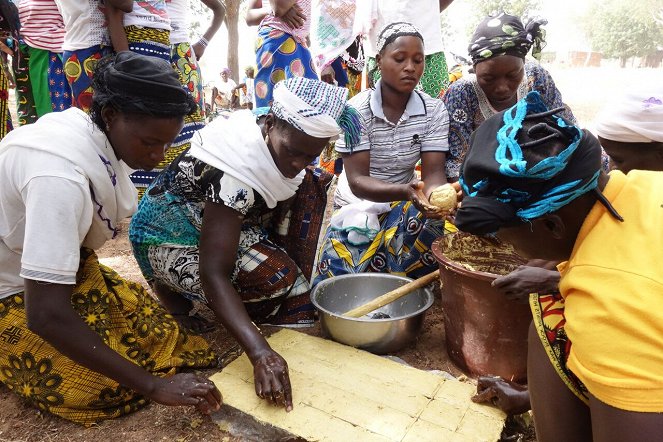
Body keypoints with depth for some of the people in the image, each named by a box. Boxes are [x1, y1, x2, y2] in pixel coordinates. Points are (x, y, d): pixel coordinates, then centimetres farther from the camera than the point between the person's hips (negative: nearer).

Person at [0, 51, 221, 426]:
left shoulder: (102, 132, -11)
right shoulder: (60, 174, -36)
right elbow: (46, 315, -36)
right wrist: (153, 386, -33)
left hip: (56, 268, 7)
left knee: (155, 327, -2)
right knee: (111, 388, -18)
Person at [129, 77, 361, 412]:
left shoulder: (278, 141, -11)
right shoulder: (235, 171, -36)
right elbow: (213, 273, -40)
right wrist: (260, 353, -49)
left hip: (213, 224, 8)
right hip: (170, 241, -8)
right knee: (277, 276, -28)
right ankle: (178, 298, -4)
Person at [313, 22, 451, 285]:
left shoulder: (434, 111, -6)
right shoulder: (357, 109, -16)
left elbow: (433, 173, -13)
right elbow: (357, 181, -21)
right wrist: (405, 191, -40)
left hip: (404, 203, 3)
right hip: (358, 205, -3)